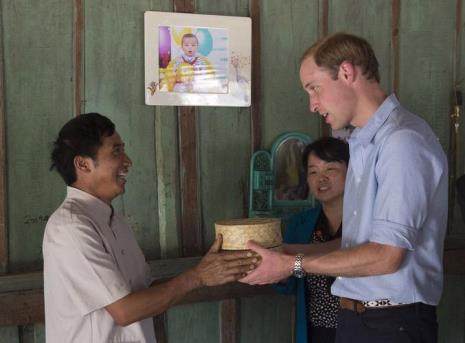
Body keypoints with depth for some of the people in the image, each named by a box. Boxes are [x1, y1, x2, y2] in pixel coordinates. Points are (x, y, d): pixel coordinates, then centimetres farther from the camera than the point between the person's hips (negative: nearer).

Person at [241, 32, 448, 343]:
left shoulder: (403, 141, -18)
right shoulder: (365, 143, 11)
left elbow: (386, 256, -21)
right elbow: (360, 243, 10)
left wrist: (294, 265, -15)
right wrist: (285, 252, 5)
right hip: (354, 317, 8)